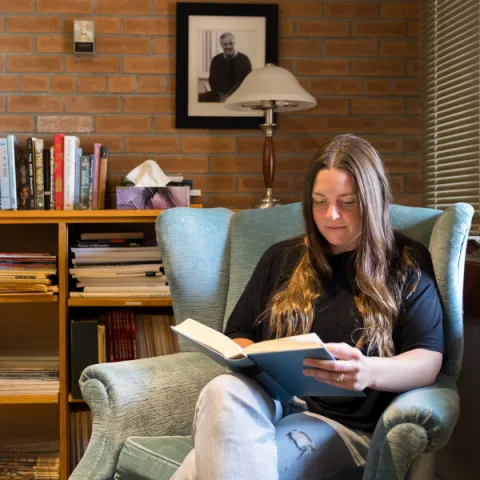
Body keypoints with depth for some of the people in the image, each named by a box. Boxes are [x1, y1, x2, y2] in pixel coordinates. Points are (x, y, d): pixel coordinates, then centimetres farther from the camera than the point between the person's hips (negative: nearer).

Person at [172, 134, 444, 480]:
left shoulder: (407, 265, 10)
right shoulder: (282, 258, 21)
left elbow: (429, 361, -2)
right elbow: (239, 334, 23)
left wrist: (369, 372, -26)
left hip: (349, 425, -4)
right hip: (268, 402, 4)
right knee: (226, 391, -37)